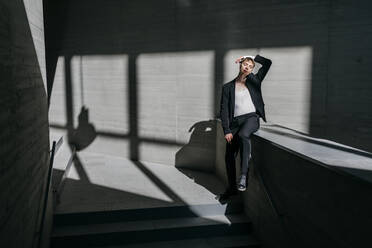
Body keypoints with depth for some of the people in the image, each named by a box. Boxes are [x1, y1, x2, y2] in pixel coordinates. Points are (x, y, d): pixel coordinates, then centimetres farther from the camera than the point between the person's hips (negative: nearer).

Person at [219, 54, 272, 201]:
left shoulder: (254, 81, 14)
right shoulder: (228, 87, 11)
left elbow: (267, 62, 8)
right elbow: (224, 110, 4)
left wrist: (252, 57, 14)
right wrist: (226, 131, -6)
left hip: (251, 118, -2)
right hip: (235, 121, 2)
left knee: (243, 135, -36)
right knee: (229, 156, -3)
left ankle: (244, 175, -32)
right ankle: (232, 188, 15)